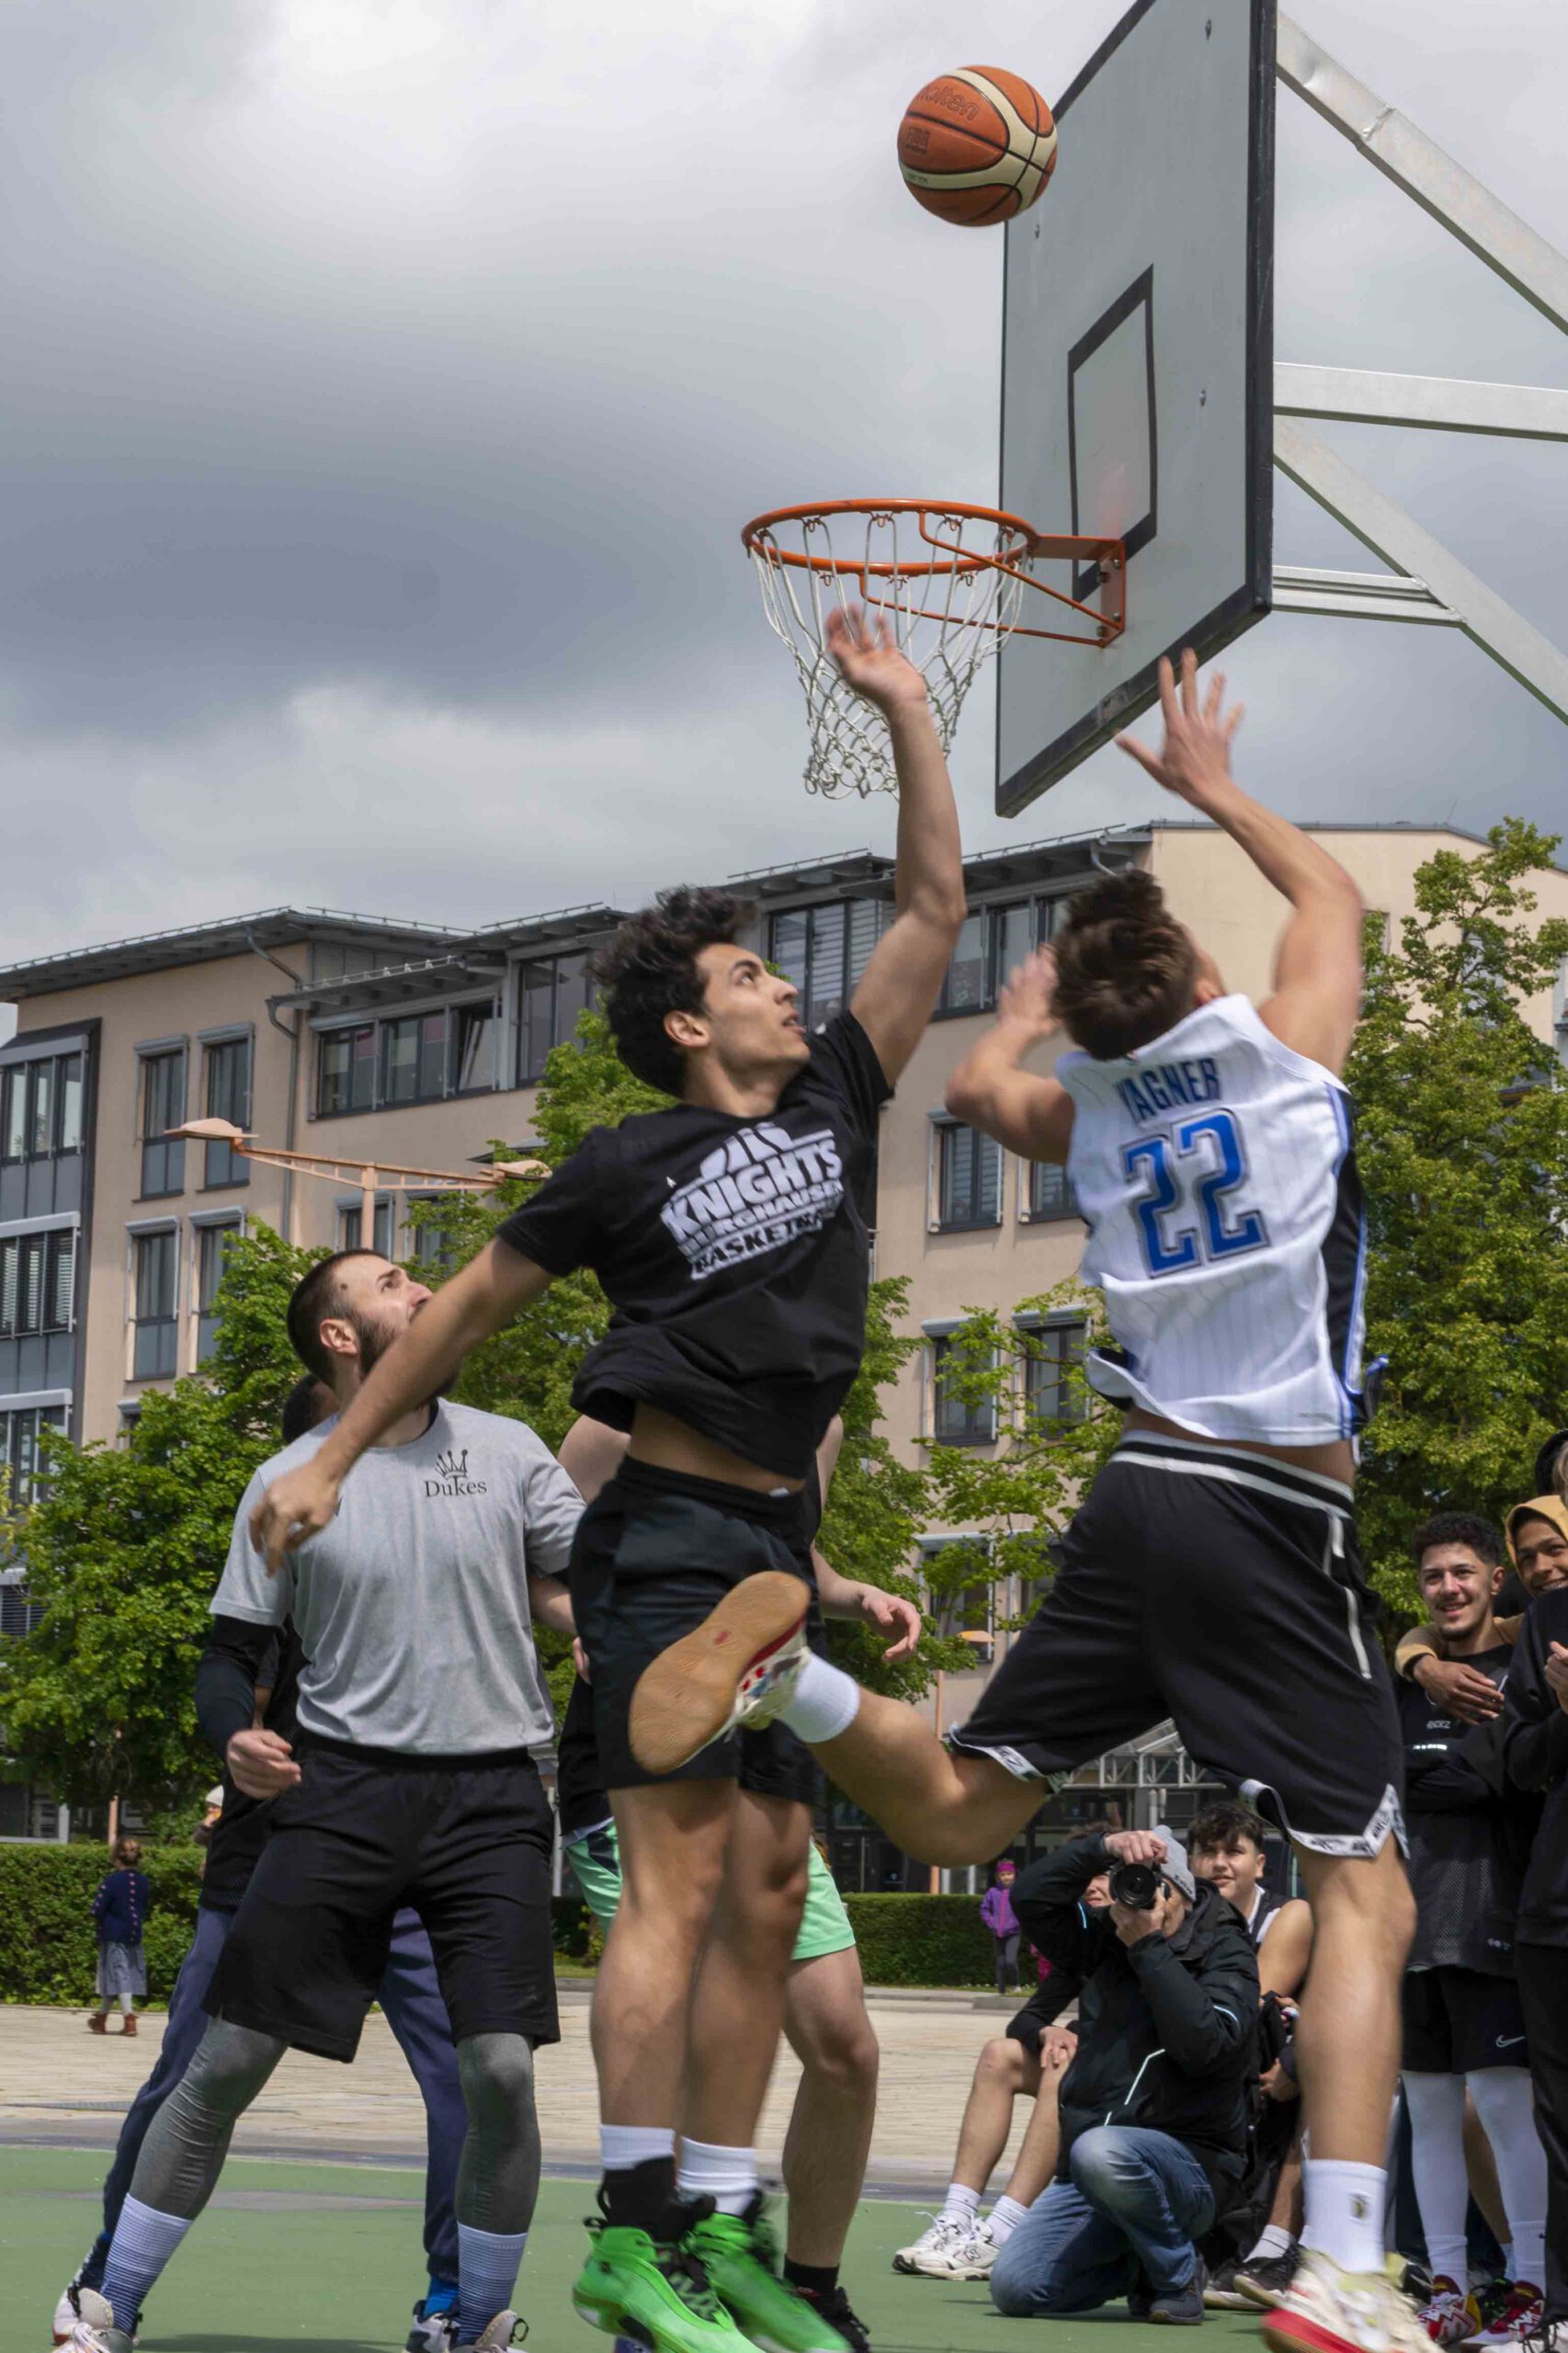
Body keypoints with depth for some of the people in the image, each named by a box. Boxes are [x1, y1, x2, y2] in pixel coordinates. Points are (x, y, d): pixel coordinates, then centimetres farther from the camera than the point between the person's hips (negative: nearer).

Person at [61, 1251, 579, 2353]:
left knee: (500, 2070, -9)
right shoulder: (287, 1483, 2)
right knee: (227, 2062, -2)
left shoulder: (508, 1450, 5)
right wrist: (238, 1743, -10)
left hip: (492, 1792, 1)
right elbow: (237, 1648, 8)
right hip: (346, 1783, -1)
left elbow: (583, 1595, 11)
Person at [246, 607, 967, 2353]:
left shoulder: (834, 1103, 13)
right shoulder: (631, 1161, -1)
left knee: (767, 1893, 4)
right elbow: (473, 1302, 8)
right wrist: (334, 1456, 10)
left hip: (775, 1540, 7)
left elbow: (934, 903, 14)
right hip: (668, 1531, -7)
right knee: (678, 1882, -13)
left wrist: (904, 712, 10)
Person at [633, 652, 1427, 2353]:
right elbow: (1331, 894, 21)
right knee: (1364, 1894, -4)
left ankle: (788, 1674, -11)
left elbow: (976, 1083, 32)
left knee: (955, 1815, 18)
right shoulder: (1286, 1054, 0)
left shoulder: (1086, 1114, 9)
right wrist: (1212, 788, 35)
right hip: (1278, 1524, -5)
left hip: (1138, 1496, 5)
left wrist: (1039, 995, 44)